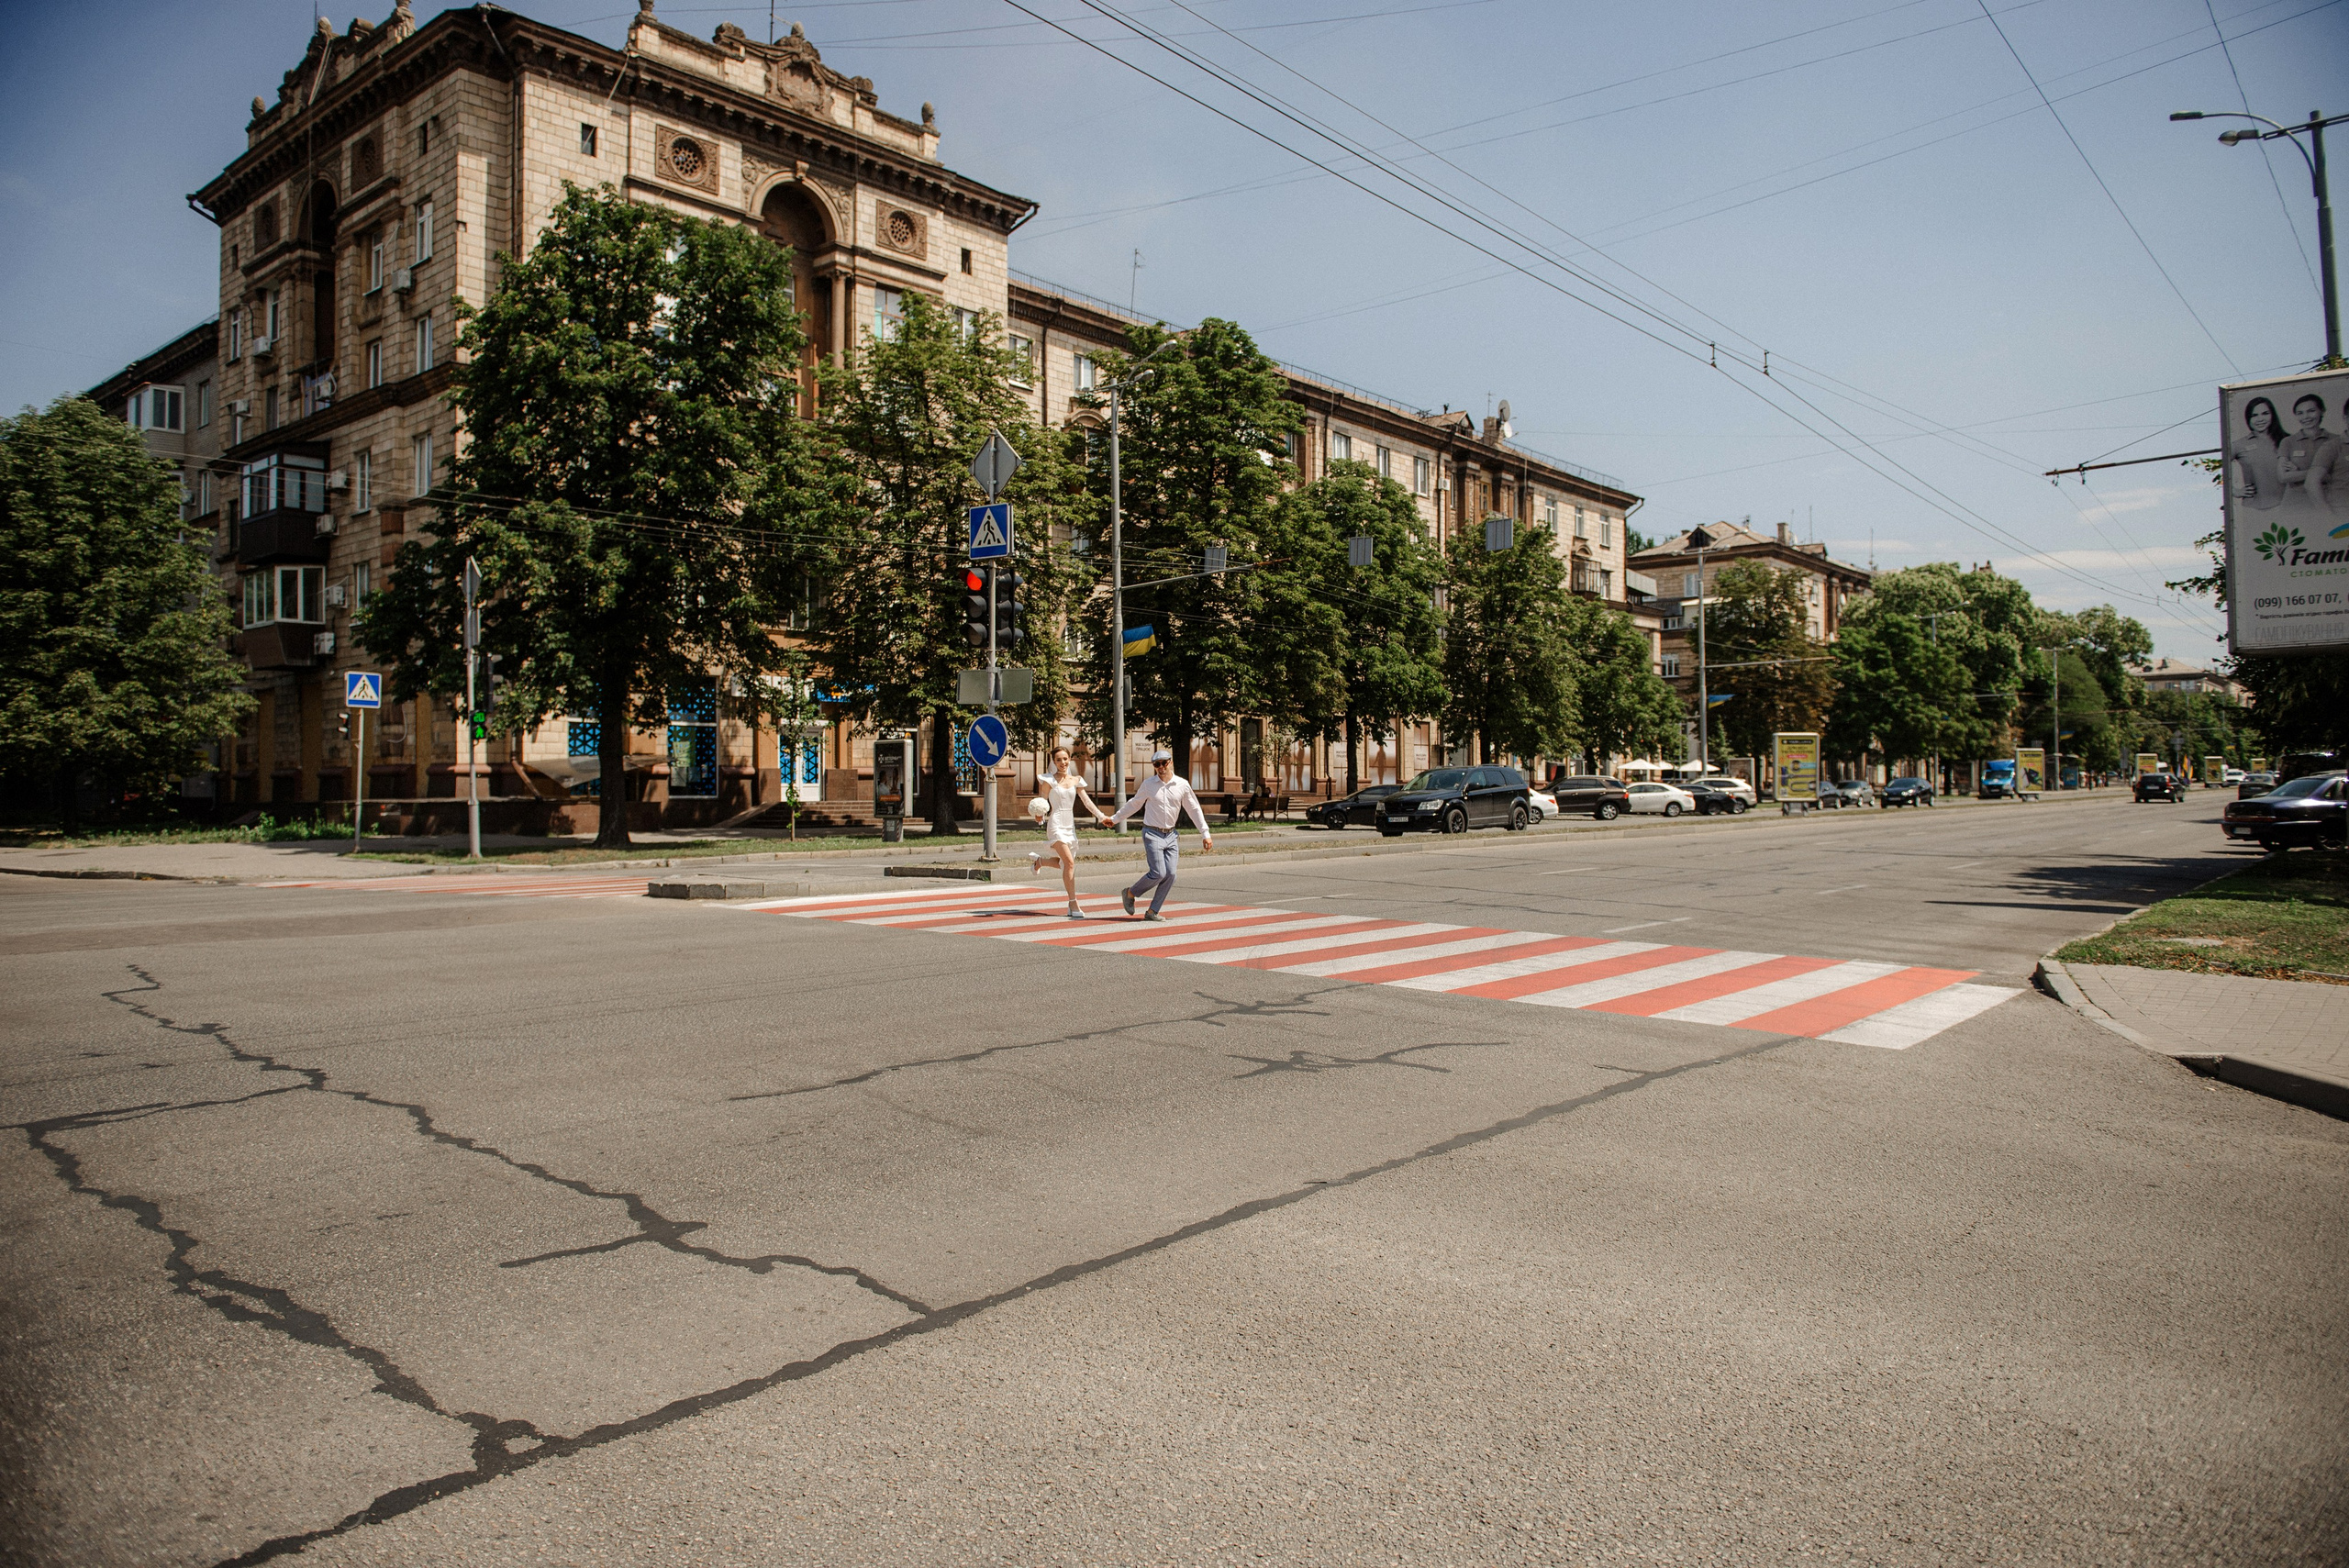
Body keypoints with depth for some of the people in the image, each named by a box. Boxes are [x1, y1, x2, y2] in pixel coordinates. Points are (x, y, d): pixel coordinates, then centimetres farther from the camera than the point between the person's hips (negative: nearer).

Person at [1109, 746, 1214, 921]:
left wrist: (1205, 834, 6)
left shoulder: (1182, 784, 2)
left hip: (1170, 835, 3)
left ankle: (1153, 912, 3)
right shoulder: (1148, 784, -2)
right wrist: (1114, 819, 17)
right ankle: (1131, 893, 9)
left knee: (1170, 875, -6)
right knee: (1158, 873, -14)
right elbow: (1134, 804, 12)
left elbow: (1194, 810, 8)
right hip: (1152, 834, -3)